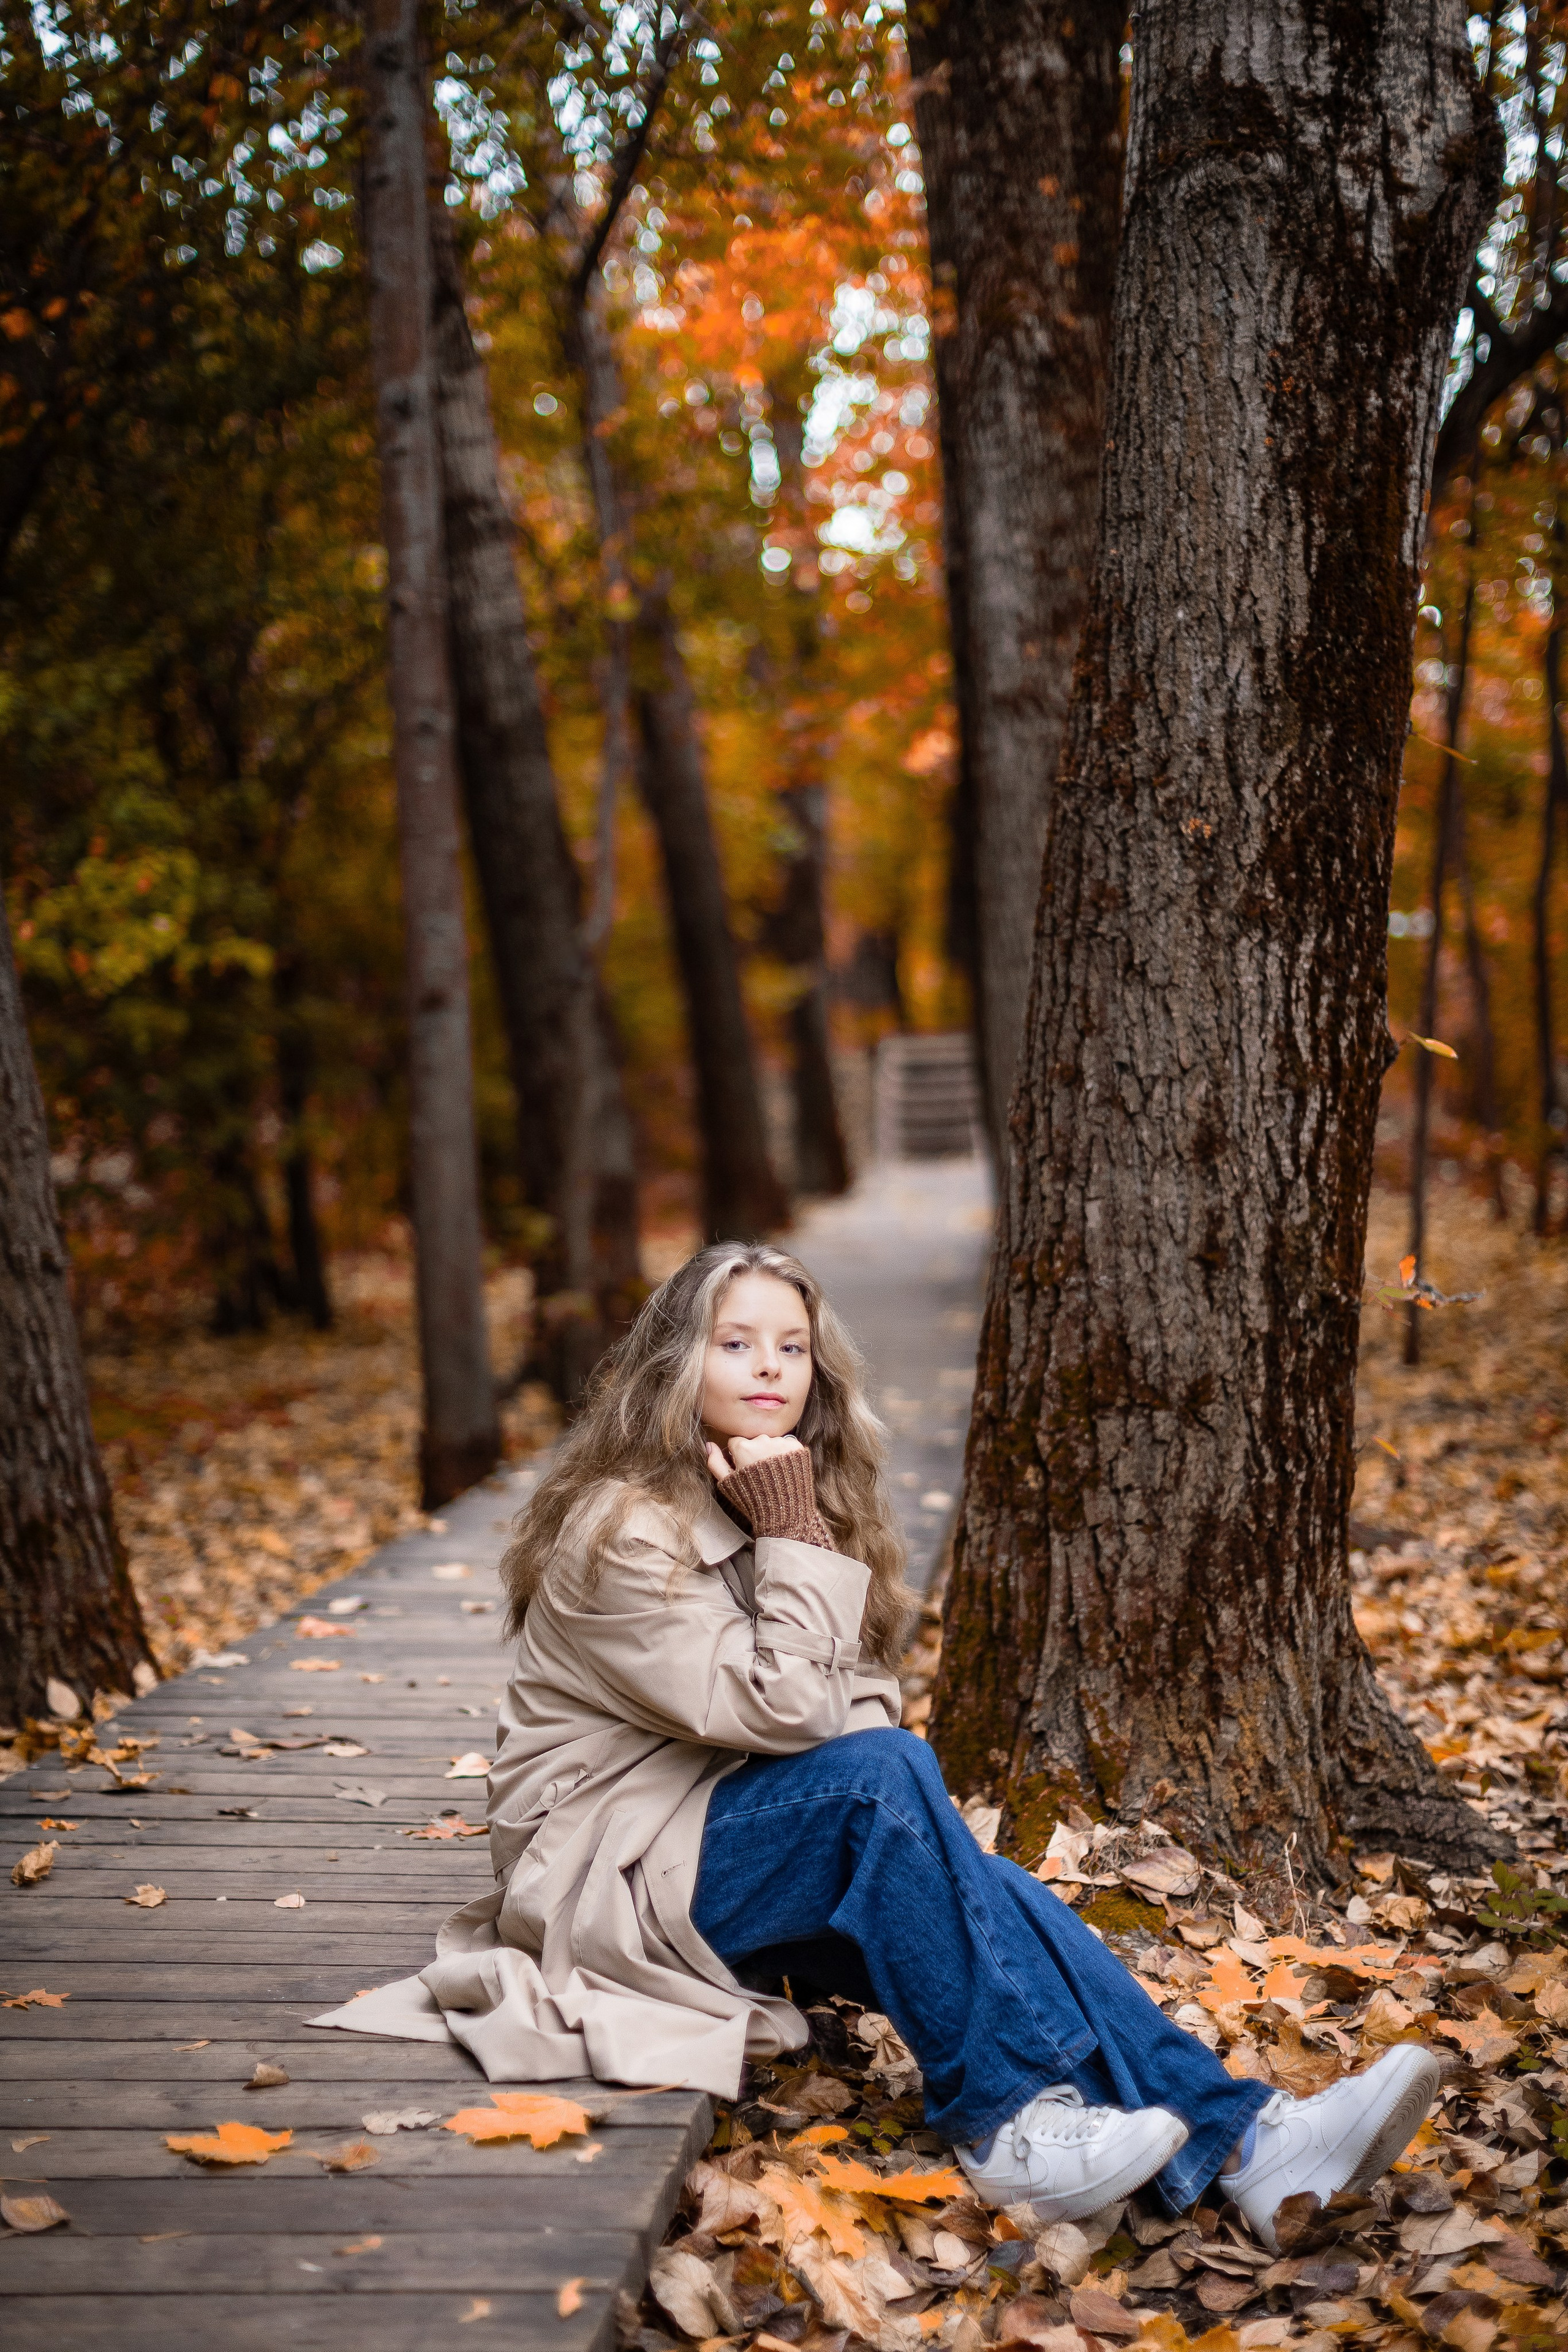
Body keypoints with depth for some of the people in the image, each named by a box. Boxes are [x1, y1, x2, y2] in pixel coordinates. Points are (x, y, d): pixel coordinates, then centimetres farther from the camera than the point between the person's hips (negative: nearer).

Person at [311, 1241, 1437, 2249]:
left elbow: (859, 1702, 13)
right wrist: (793, 1541, -19)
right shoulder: (622, 1534, -17)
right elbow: (778, 1712, -22)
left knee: (990, 1892, -21)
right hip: (618, 1866, -7)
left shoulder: (789, 1502, 10)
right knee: (883, 1775, -31)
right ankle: (1005, 2124, -27)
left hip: (747, 1826, 7)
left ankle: (1242, 2141, -29)